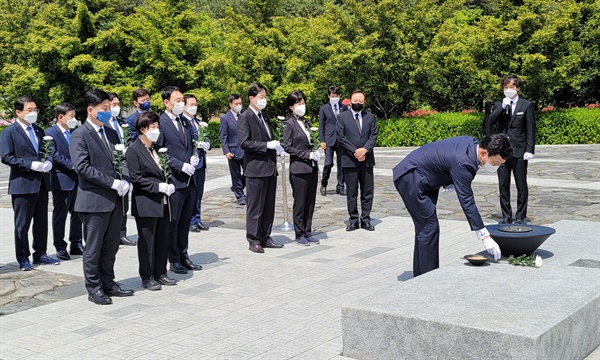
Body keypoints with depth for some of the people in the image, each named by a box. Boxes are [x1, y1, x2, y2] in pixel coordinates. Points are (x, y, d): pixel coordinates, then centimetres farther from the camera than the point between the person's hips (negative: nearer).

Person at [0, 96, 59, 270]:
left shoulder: (39, 130, 14)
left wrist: (48, 161, -5)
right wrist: (31, 164, -21)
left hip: (41, 183, 6)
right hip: (22, 184, -6)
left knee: (41, 222, 13)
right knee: (22, 224, 2)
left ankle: (40, 254, 24)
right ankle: (23, 258, 11)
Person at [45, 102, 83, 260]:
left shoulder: (74, 133, 13)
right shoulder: (50, 133, -8)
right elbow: (54, 154, -17)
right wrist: (71, 165, -21)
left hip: (77, 179, 7)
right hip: (62, 180, -7)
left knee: (77, 213, 11)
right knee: (60, 215, 3)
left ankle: (76, 244, 22)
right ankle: (60, 248, 11)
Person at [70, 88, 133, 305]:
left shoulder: (111, 133, 15)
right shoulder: (79, 135, -8)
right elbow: (82, 167, -18)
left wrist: (125, 181, -3)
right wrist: (113, 183, -19)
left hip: (115, 200, 7)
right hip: (94, 201, -7)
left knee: (111, 247, 13)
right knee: (93, 248, 3)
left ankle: (108, 284, 24)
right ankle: (93, 289, 12)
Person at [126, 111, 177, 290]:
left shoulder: (155, 148, 13)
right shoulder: (134, 150, -10)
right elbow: (136, 178, -16)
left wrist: (168, 185, 3)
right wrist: (159, 187, -20)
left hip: (162, 202, 7)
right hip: (145, 204, -7)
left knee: (163, 240, 12)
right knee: (147, 242, 2)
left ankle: (160, 274, 23)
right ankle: (147, 277, 13)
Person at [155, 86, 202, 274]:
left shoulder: (185, 122, 14)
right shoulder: (160, 123, -10)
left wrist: (194, 158, 3)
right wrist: (181, 166, -18)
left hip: (189, 180, 7)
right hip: (174, 180, -7)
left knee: (185, 221, 15)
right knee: (172, 222, 3)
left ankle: (183, 256, 25)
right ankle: (174, 260, 12)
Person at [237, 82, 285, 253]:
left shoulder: (264, 116, 16)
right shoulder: (245, 118, -9)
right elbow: (244, 143, -17)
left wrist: (276, 147, 11)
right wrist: (267, 145, -20)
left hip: (270, 168, 8)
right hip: (256, 169, -8)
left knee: (269, 207, 11)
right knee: (255, 207, -1)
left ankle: (265, 238, 20)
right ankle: (253, 241, 7)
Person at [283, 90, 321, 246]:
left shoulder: (306, 123, 14)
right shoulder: (290, 124, -7)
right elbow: (287, 147, -12)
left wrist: (315, 153, 5)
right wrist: (308, 155, -15)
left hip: (312, 168, 7)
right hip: (299, 169, -7)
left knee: (310, 203, 9)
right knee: (300, 203, 0)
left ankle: (307, 232, 17)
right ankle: (299, 234, 9)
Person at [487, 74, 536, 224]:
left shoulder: (526, 106, 2)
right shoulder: (499, 105, 11)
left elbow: (531, 130, -1)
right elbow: (491, 121, -4)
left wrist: (530, 150, -8)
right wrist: (503, 107, -12)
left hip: (519, 151, -3)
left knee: (521, 186, 2)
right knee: (503, 185, 6)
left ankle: (521, 216, 11)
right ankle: (506, 216, 15)